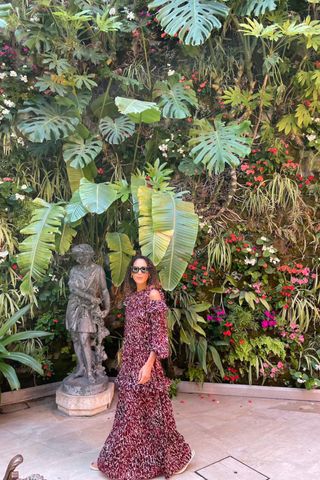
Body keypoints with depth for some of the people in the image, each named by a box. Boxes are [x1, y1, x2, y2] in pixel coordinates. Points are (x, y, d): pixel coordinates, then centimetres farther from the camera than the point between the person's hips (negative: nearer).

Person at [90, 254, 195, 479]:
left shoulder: (153, 295, -13)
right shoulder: (131, 297, 10)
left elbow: (159, 333, -17)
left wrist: (148, 364, -21)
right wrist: (126, 359, 17)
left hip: (145, 361, -7)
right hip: (130, 361, 7)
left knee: (150, 411, 3)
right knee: (130, 411, 17)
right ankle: (119, 459, 30)